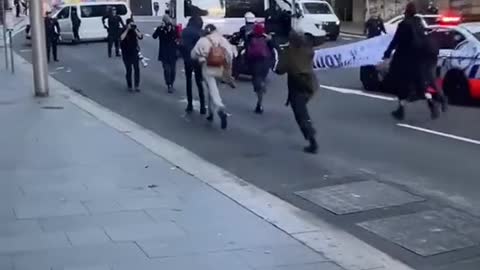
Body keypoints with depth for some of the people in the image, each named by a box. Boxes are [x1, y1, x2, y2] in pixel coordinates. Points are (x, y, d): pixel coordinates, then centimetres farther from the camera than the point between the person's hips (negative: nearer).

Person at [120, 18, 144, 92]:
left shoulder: (135, 30, 3)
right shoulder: (123, 31, -5)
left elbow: (141, 36, -12)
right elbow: (121, 38, -25)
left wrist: (135, 29, -19)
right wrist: (127, 29, -24)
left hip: (135, 53, 2)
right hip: (126, 54, -2)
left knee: (137, 69, -3)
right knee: (129, 70, 0)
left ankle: (137, 86, 6)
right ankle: (129, 86, 12)